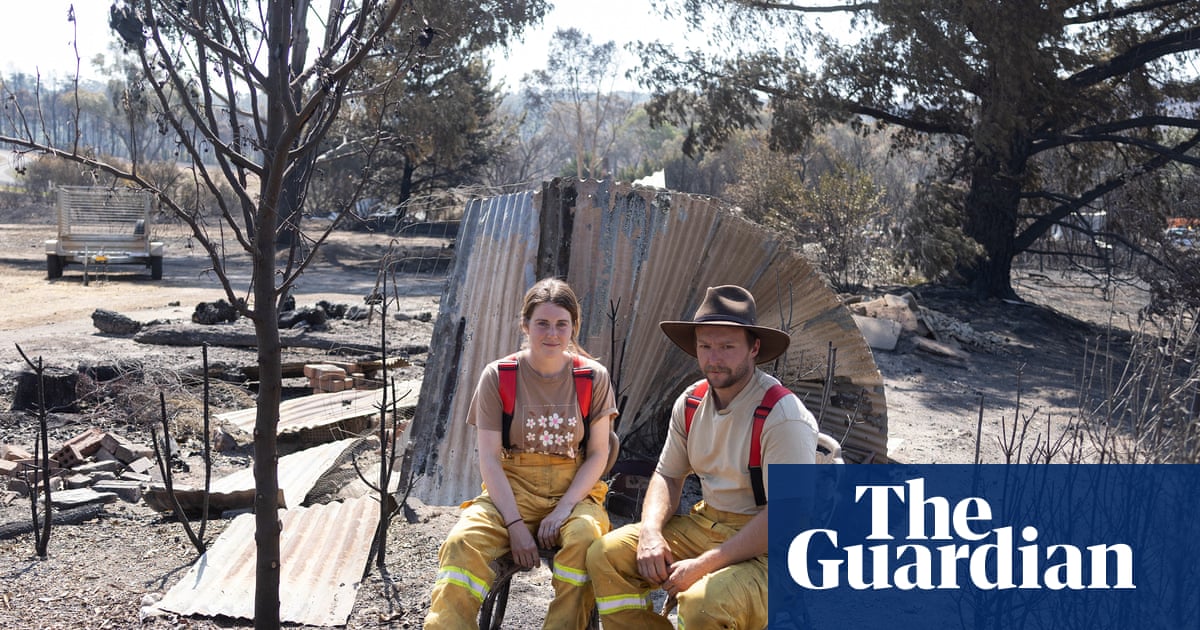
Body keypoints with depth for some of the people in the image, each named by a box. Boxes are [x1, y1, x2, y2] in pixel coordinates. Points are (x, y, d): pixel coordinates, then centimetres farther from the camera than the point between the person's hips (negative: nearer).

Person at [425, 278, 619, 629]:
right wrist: (515, 524, -15)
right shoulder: (498, 376, 0)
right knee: (463, 542, -30)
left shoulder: (593, 378, 2)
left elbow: (598, 453, 1)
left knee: (585, 536, -34)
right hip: (512, 491, 0)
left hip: (574, 492, 0)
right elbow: (489, 458, -4)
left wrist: (563, 508, -14)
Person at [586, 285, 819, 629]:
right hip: (705, 524, 7)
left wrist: (705, 564, -24)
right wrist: (651, 532, -9)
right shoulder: (690, 403, 3)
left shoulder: (783, 416, -20)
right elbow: (668, 475, 12)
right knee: (605, 555, -6)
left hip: (768, 547, -7)